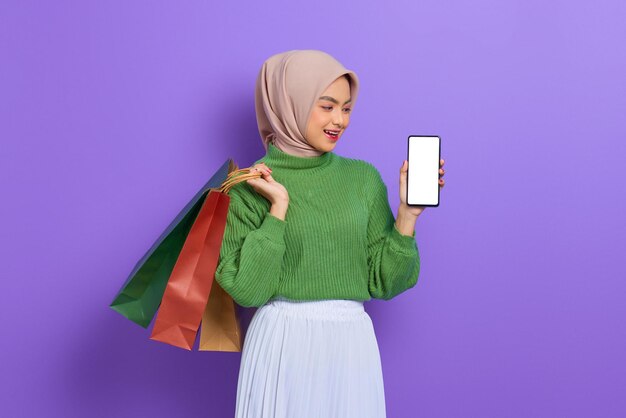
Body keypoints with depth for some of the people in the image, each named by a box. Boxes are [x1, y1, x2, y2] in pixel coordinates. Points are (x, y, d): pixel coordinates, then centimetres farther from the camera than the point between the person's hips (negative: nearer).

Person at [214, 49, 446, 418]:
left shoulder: (364, 177, 3)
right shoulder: (250, 186, -4)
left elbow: (383, 282, 3)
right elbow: (247, 290, -10)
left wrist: (408, 214, -9)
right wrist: (278, 208, -14)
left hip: (352, 345, 3)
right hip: (281, 345, -2)